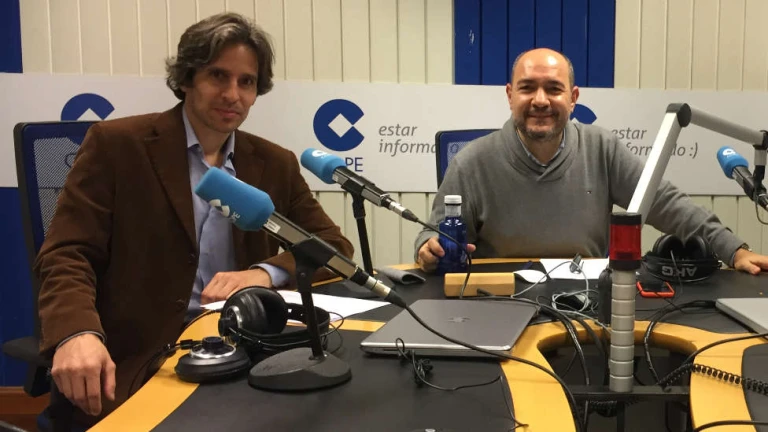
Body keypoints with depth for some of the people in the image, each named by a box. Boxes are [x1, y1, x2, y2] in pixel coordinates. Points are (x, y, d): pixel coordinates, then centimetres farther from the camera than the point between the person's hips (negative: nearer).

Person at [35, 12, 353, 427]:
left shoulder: (275, 164, 8)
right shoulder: (117, 144, -3)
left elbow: (335, 247, 6)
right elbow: (66, 254, -7)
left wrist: (266, 273, -15)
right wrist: (78, 335, -28)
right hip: (139, 365, -4)